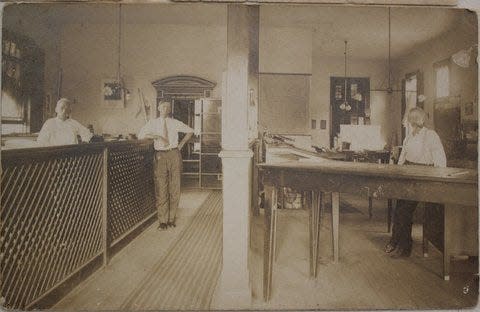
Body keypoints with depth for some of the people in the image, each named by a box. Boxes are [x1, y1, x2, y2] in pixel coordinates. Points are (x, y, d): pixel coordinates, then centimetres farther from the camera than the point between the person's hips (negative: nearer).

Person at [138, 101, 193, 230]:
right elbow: (140, 135, -5)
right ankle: (163, 220, 7)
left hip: (174, 155, 1)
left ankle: (171, 218, 15)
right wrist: (157, 136, -14)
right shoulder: (153, 123, 5)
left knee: (174, 188, 3)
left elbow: (190, 131, 20)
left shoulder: (175, 123, 7)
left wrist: (181, 144, 11)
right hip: (160, 156, -1)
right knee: (161, 189, -1)